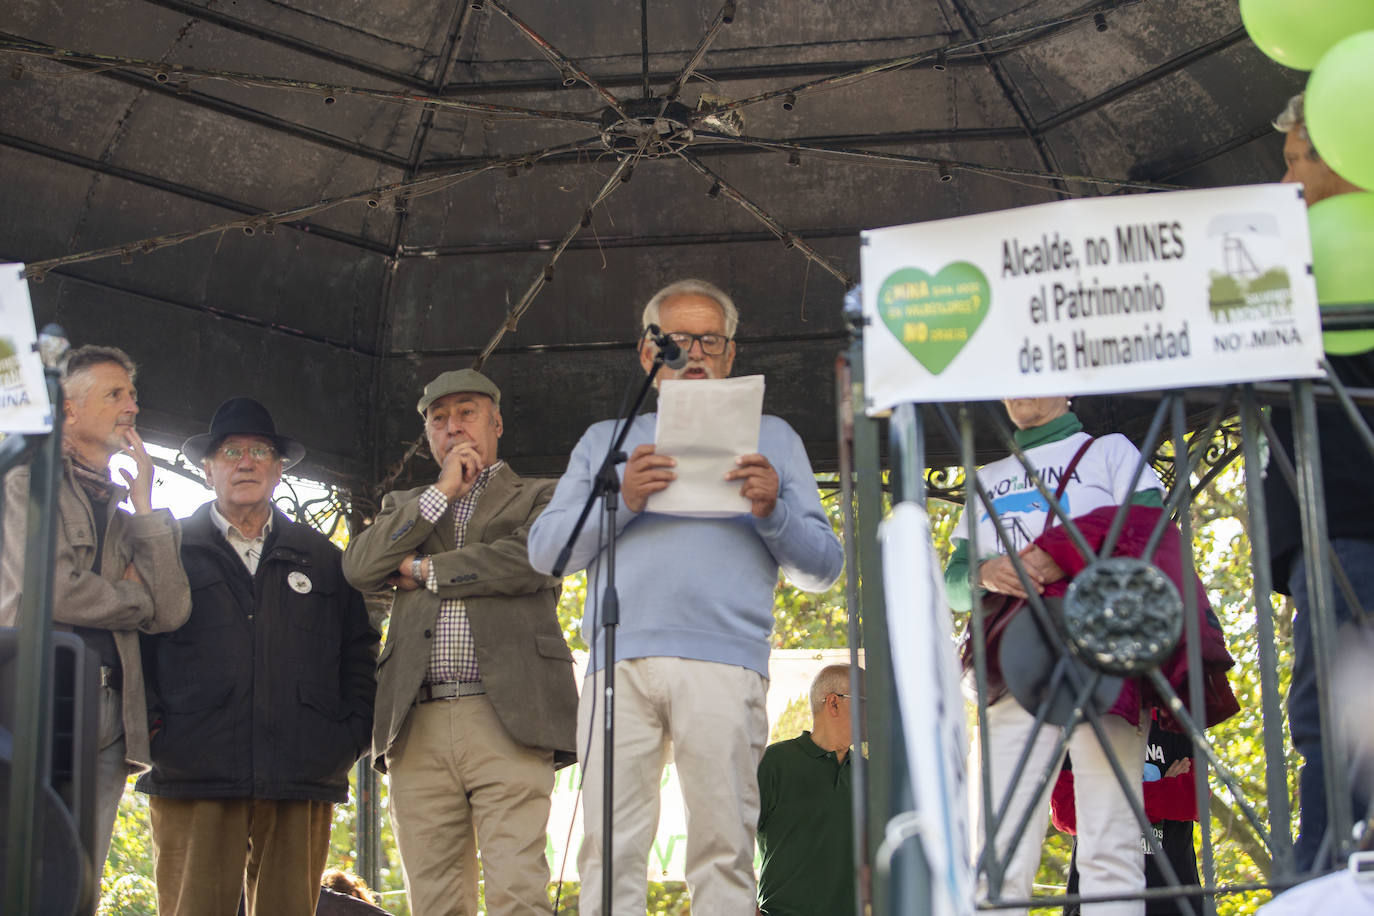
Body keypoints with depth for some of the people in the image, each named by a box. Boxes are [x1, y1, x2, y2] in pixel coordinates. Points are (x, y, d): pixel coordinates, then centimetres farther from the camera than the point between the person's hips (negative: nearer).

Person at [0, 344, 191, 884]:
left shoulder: (124, 511, 23)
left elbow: (171, 612, 7)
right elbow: (54, 590, -11)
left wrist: (144, 501, 7)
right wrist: (136, 596, 7)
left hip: (109, 714, 6)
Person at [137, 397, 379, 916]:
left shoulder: (321, 559, 19)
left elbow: (360, 651, 18)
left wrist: (354, 733, 5)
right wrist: (149, 726, -4)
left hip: (301, 783, 2)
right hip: (193, 776, -2)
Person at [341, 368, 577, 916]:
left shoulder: (539, 498, 16)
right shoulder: (405, 507, 27)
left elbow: (532, 561, -6)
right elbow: (359, 567, 7)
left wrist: (424, 570, 3)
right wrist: (443, 491, 4)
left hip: (506, 720, -3)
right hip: (418, 727, 4)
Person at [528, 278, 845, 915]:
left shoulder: (771, 437, 25)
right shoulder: (606, 439, 27)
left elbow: (822, 568, 17)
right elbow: (545, 550, 14)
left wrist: (774, 510, -3)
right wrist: (621, 499, -2)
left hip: (723, 659, -1)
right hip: (619, 660, 1)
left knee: (723, 845, -10)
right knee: (611, 847, -8)